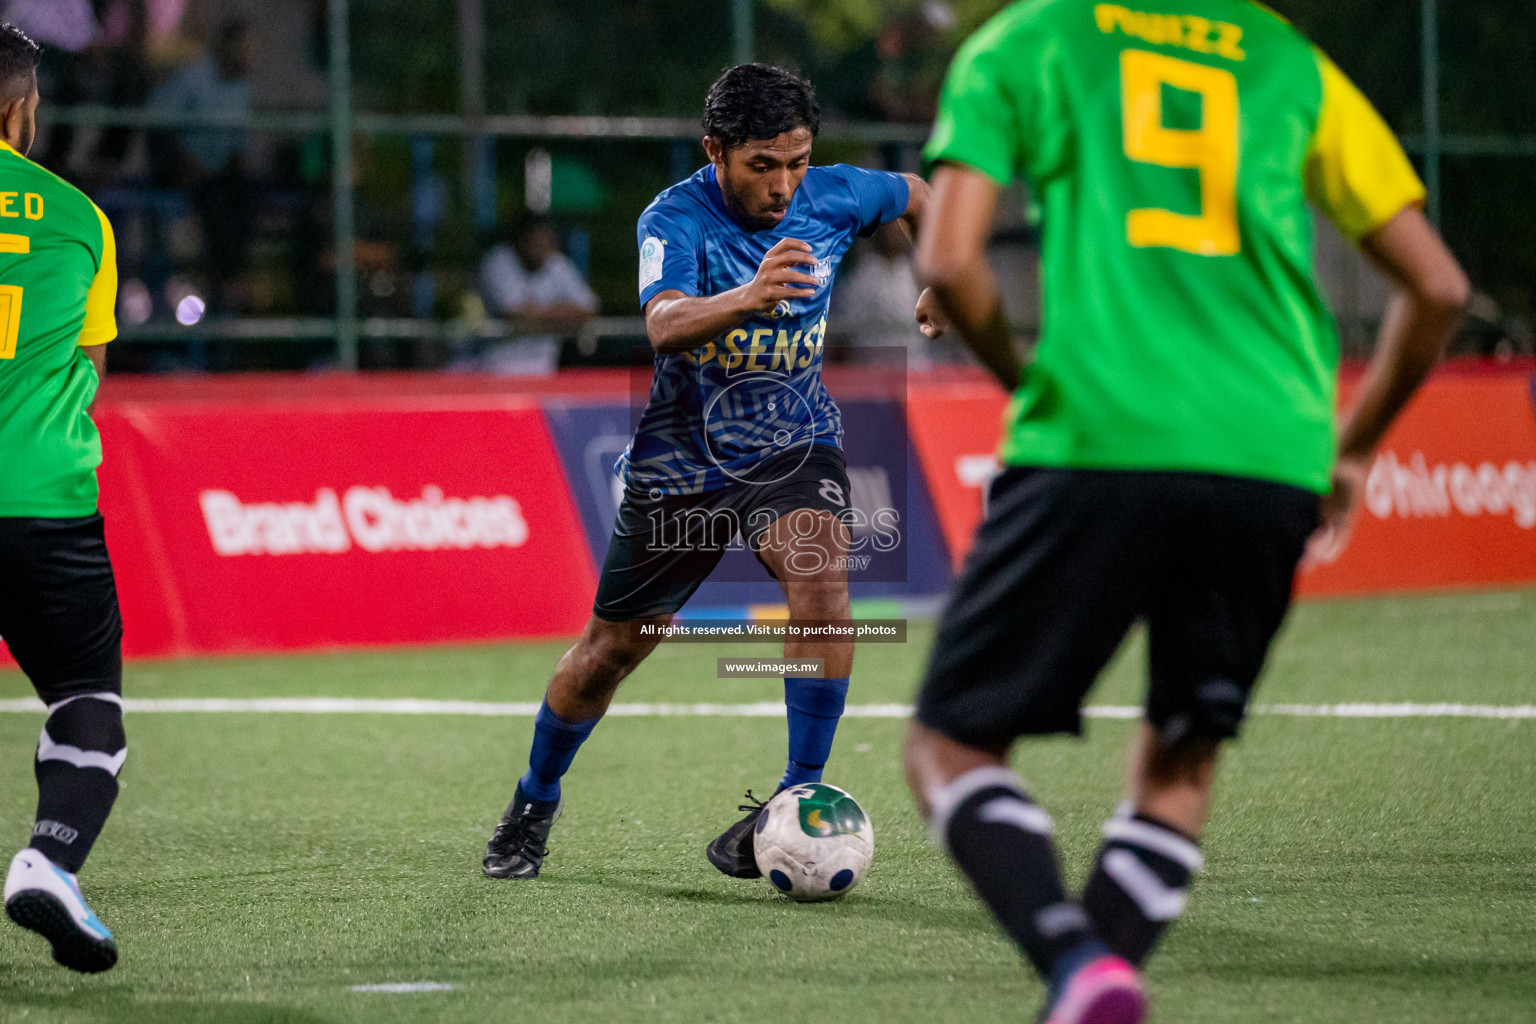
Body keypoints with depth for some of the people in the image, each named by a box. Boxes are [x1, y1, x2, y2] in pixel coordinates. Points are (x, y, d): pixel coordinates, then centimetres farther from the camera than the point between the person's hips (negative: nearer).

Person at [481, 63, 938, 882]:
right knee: (613, 647, 11)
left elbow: (914, 196, 15)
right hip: (680, 458, -2)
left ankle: (799, 800, -20)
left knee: (821, 581, -29)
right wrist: (749, 298, -61)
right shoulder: (676, 219, -23)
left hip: (791, 445, 2)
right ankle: (535, 803, 37)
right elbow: (665, 325, -44)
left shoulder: (833, 197, -10)